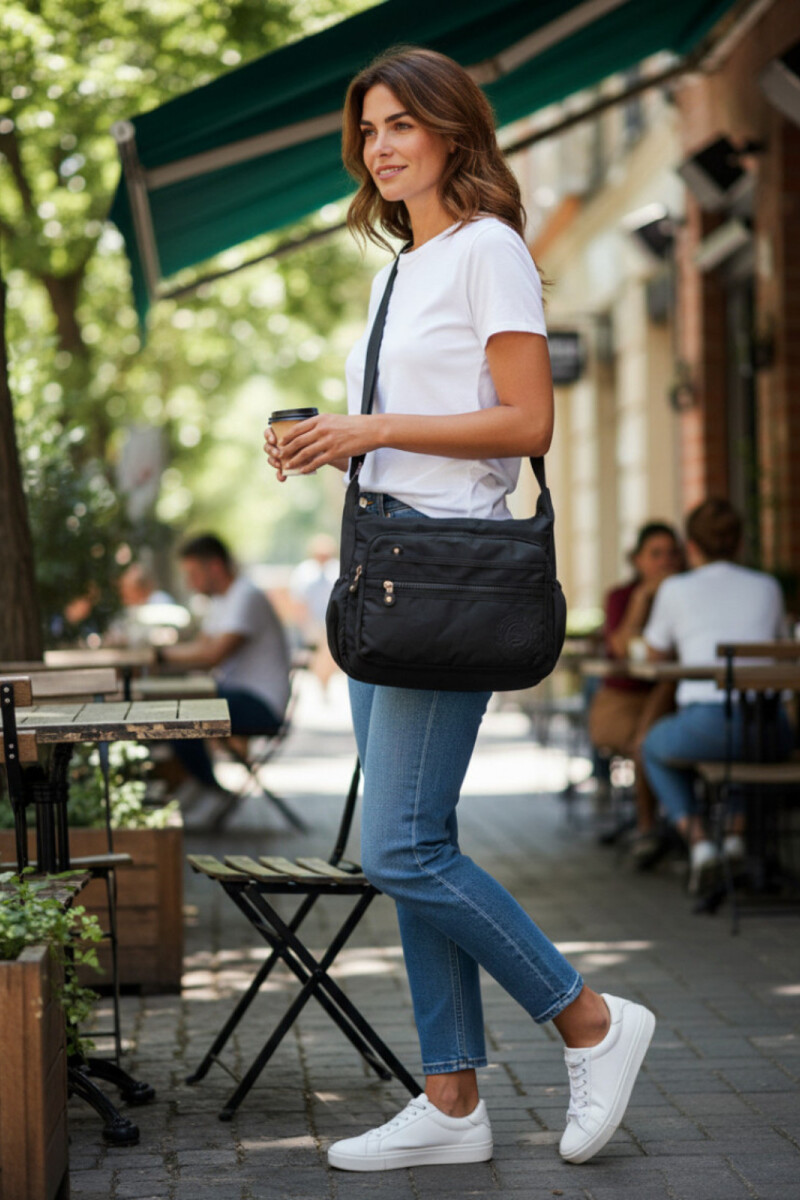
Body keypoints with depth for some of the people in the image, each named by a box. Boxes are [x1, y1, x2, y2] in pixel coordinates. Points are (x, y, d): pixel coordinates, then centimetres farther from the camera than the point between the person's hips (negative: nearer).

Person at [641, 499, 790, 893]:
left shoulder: (676, 589, 10)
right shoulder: (767, 587, 17)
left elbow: (655, 654, 26)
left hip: (706, 723, -3)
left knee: (654, 748, 31)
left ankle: (697, 839, 9)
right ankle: (737, 834, 24)